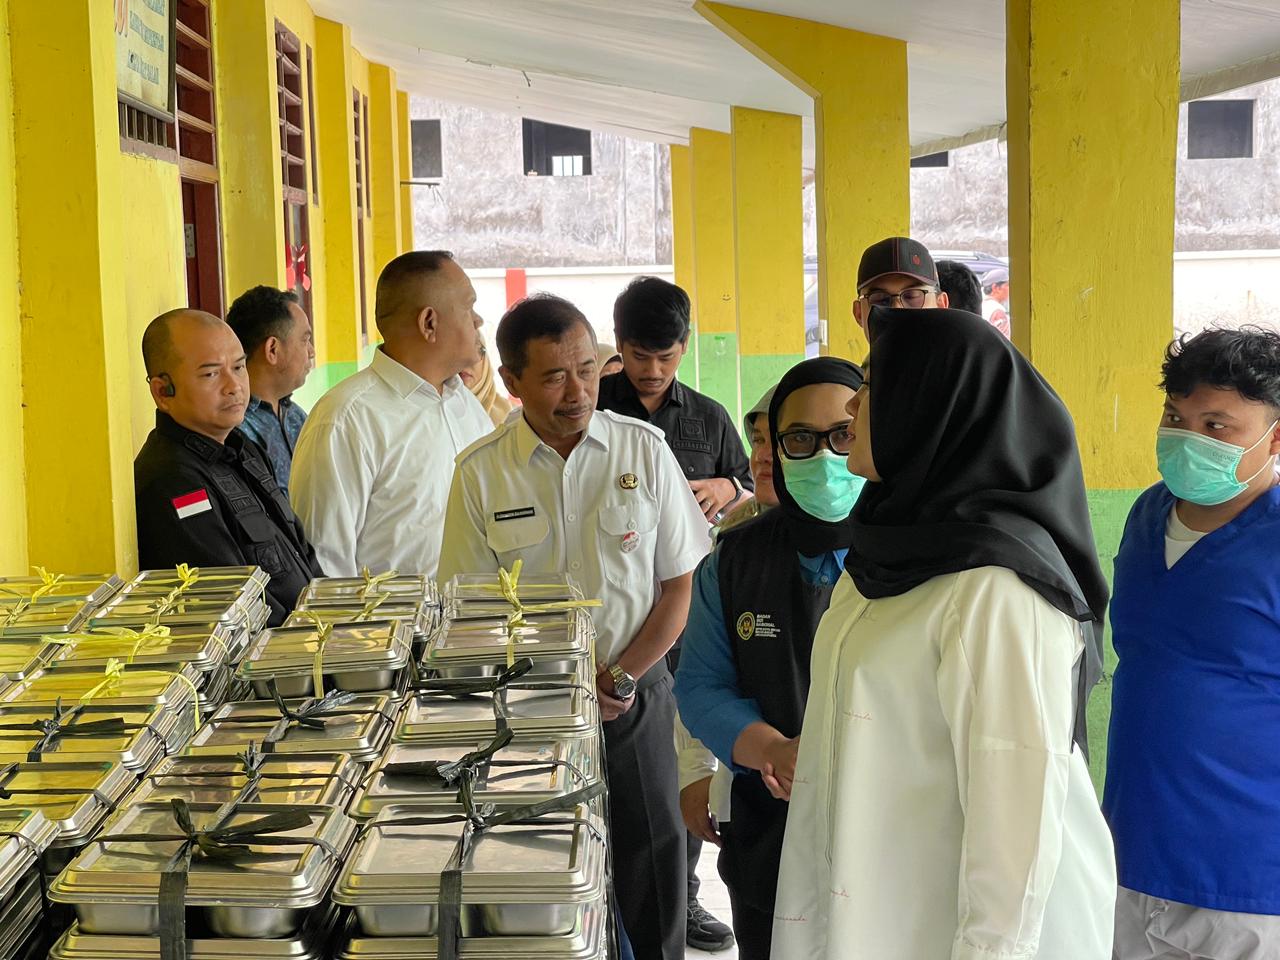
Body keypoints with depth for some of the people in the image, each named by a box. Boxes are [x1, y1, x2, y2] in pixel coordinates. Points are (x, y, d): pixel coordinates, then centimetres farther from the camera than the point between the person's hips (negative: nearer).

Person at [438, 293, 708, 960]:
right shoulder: (480, 473, -3)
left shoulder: (644, 449, -1)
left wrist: (620, 679, -7)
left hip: (637, 696, 1)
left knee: (648, 868, 5)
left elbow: (680, 585, 2)